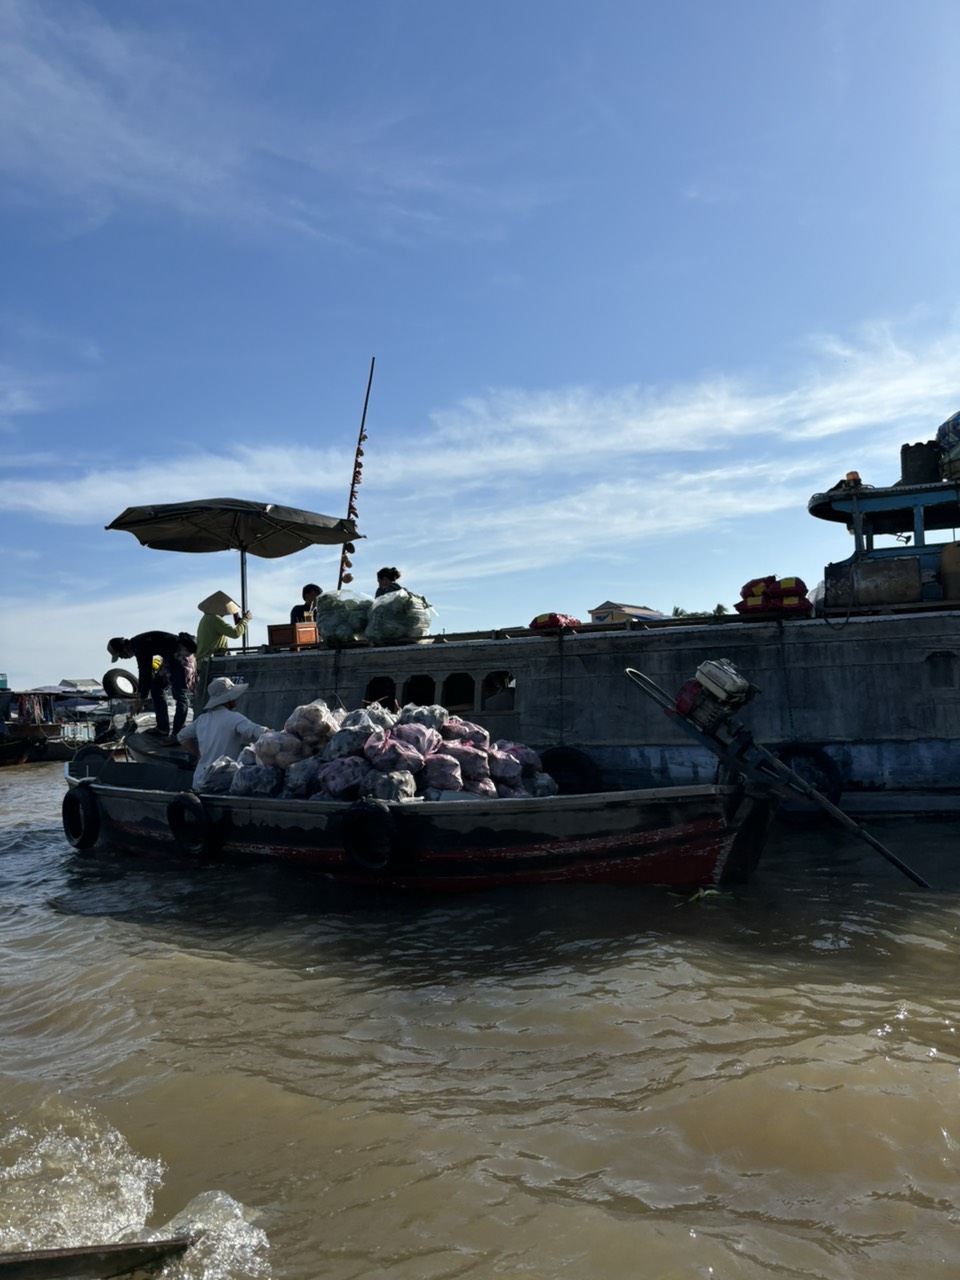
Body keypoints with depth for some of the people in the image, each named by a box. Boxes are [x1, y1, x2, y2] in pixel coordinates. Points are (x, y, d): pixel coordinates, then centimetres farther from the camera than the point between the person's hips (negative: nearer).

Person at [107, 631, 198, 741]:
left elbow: (145, 673, -17)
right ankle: (162, 729, 16)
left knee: (180, 694, -16)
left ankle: (177, 735, -19)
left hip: (181, 654, -11)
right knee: (156, 687, 13)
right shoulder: (137, 644, 12)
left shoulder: (140, 646, -18)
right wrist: (140, 694, 26)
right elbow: (144, 671, 22)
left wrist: (141, 698, -9)